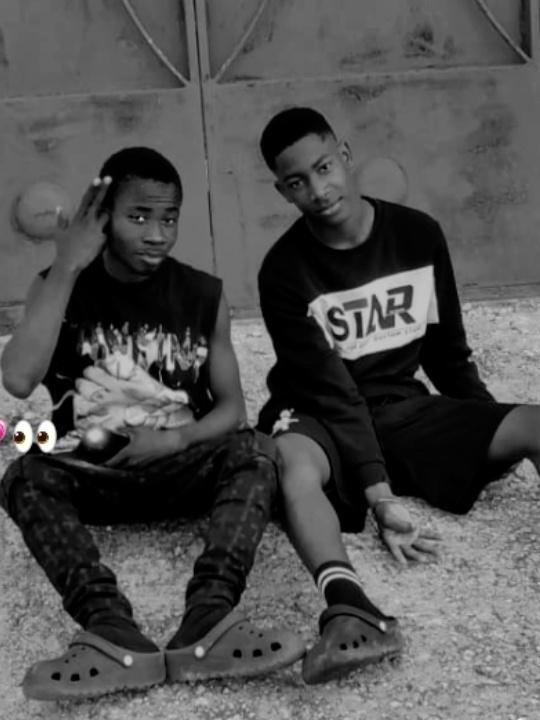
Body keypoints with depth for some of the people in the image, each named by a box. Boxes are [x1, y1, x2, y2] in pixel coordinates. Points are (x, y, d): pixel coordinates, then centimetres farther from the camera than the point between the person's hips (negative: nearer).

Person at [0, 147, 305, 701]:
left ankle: (207, 619, -48)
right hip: (89, 476, 0)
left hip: (178, 469, 1)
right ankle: (114, 632, -49)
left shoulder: (203, 295, 1)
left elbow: (231, 408, 3)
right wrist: (67, 267, -19)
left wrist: (175, 439, -18)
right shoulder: (59, 289, -2)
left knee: (254, 451, -27)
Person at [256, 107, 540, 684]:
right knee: (293, 463, -39)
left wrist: (491, 427, 10)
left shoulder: (418, 235, -1)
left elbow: (447, 350, 10)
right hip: (321, 416, -4)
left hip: (403, 406, 4)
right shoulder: (285, 270, -13)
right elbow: (330, 388, -20)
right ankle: (350, 608, -62)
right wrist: (380, 496, -27)